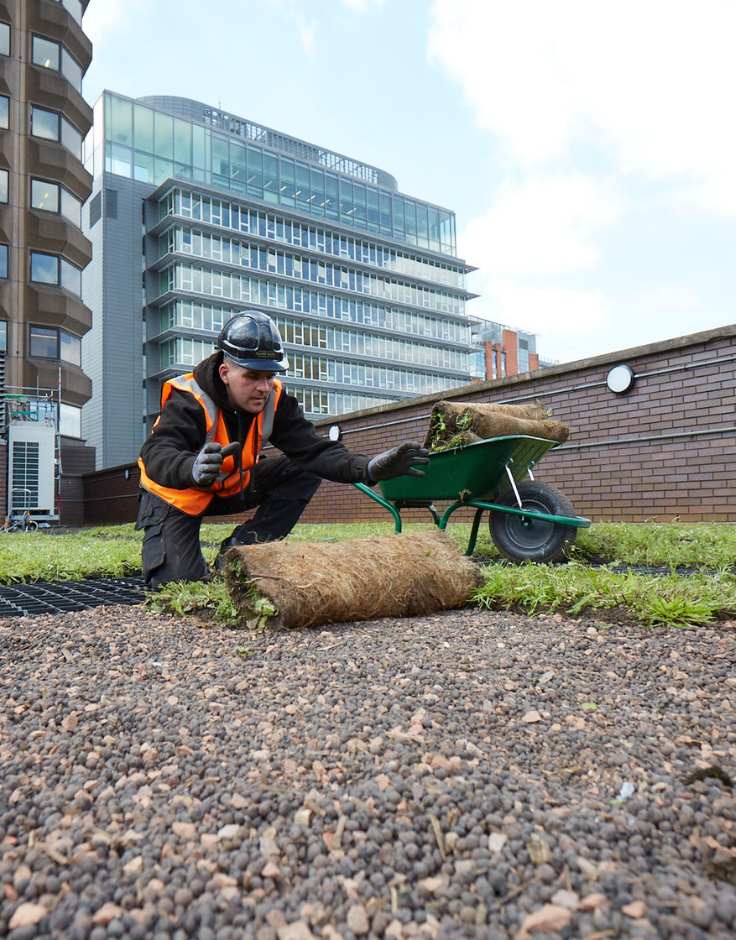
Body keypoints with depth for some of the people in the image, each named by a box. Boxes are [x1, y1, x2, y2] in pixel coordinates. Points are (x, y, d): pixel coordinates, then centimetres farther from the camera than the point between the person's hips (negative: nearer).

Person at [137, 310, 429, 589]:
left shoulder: (274, 400, -17)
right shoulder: (189, 401, -30)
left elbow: (312, 449, -25)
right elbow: (156, 455, -45)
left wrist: (369, 467, -44)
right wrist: (193, 469, -71)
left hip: (229, 487, 5)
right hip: (176, 494, -5)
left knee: (305, 471, -14)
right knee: (175, 582, -24)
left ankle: (238, 550, -10)